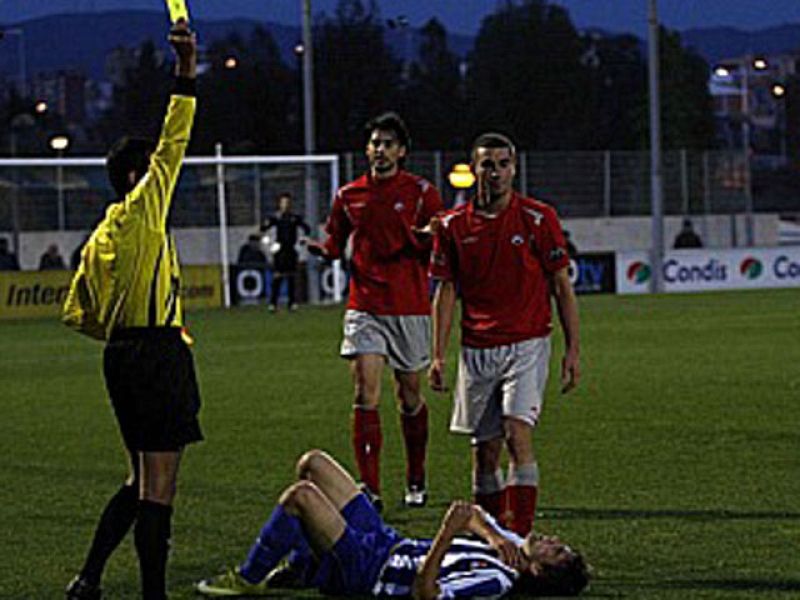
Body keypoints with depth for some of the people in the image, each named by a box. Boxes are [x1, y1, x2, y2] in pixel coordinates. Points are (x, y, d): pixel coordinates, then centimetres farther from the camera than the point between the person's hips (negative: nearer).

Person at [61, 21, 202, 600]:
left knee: (143, 480, 16)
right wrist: (187, 73, -7)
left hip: (122, 356, 9)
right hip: (159, 352, -9)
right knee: (158, 483, -7)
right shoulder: (142, 211, -6)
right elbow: (174, 145, -9)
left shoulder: (99, 239, 16)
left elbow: (77, 314, 17)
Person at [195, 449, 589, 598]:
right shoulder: (513, 547, -1)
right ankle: (300, 566, 24)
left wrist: (446, 536, -45)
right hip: (386, 542, 9)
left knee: (301, 494, -23)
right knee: (312, 463, 12)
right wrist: (495, 536, -7)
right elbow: (473, 513, 15)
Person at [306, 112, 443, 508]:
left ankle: (416, 482, 25)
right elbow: (335, 243, 18)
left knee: (409, 397, 9)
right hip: (365, 308, 1)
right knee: (366, 394, -11)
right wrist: (320, 249, -5)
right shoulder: (349, 196, 8)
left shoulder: (421, 192, 1)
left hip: (410, 308, -1)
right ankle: (369, 487, -13)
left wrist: (424, 238, -22)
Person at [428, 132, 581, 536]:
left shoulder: (538, 219, -2)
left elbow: (562, 285, 2)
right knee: (484, 450, 7)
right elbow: (446, 292, 9)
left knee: (518, 436, -17)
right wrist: (438, 355, 3)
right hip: (477, 349, 3)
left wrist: (573, 349, -3)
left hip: (527, 344, -3)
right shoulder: (453, 225, 4)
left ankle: (519, 536, -17)